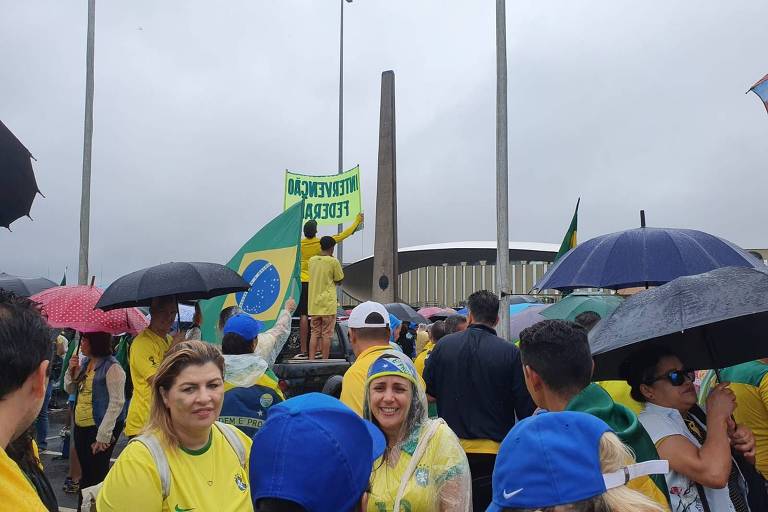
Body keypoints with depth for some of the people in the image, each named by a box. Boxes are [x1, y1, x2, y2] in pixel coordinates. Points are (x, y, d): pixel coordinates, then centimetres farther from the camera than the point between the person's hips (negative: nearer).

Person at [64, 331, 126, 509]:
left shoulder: (112, 367, -15)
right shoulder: (84, 362, 10)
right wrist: (72, 371, 0)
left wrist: (103, 435, -20)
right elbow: (70, 389, 21)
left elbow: (117, 402, -18)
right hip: (81, 427, 8)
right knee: (85, 472, 16)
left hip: (100, 427, -8)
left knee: (96, 473, -3)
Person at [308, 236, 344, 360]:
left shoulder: (312, 260, 6)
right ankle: (324, 361, 3)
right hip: (328, 303, -5)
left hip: (313, 303, 5)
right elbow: (339, 281, -2)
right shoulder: (333, 261, -9)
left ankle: (311, 360, 6)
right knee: (326, 334, 1)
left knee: (314, 333, 10)